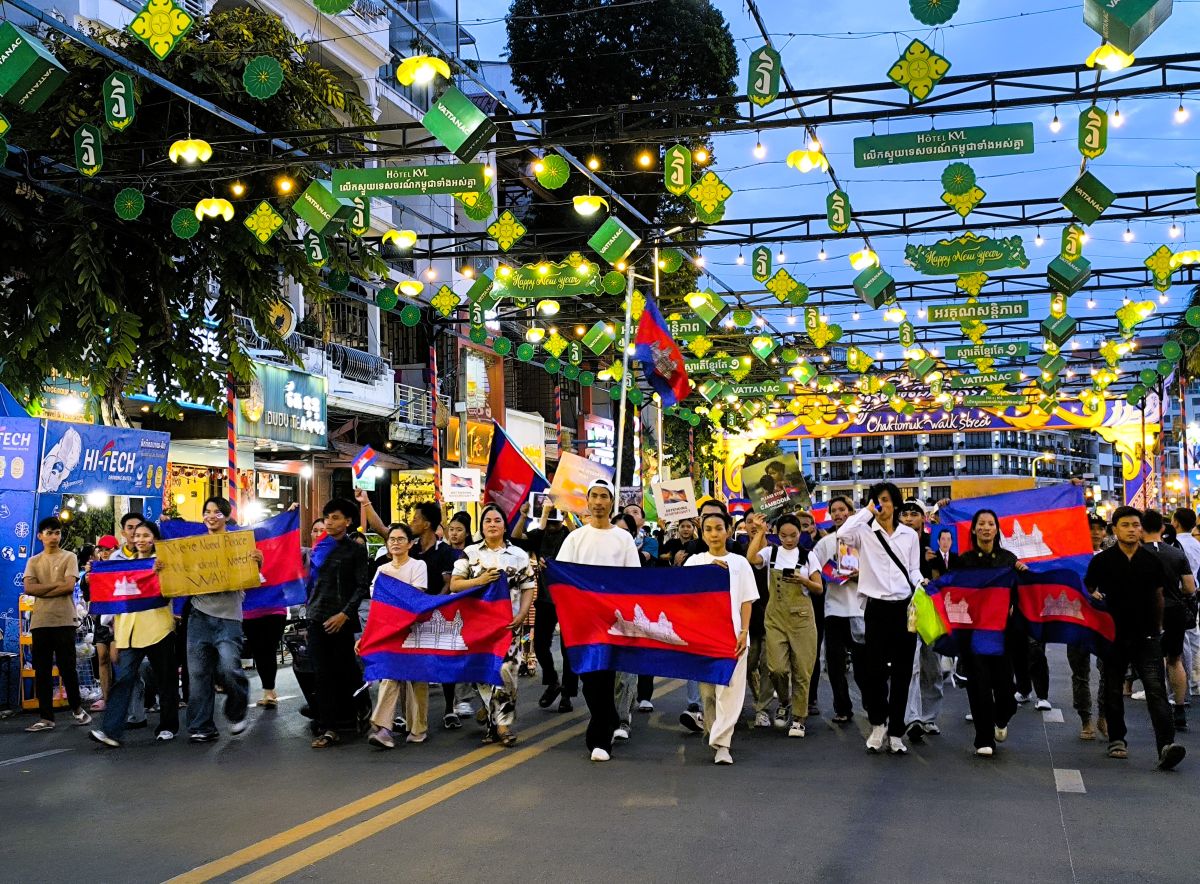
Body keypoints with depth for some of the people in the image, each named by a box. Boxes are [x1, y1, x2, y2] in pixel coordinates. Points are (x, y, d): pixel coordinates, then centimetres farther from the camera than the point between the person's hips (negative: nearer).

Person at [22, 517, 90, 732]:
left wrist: (42, 591, -5)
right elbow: (28, 588, -3)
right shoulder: (33, 561, 12)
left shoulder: (69, 557, 3)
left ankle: (77, 708, 18)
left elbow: (69, 586, -10)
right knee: (42, 670, 3)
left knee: (67, 667, 0)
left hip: (64, 620, -3)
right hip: (40, 622, 3)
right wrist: (56, 585, -8)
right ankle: (46, 717, 7)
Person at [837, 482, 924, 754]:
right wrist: (868, 510, -12)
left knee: (902, 671, 5)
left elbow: (914, 570, 15)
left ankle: (895, 732, 14)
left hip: (905, 607, 3)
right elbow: (843, 533, -22)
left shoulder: (910, 535, 10)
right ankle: (878, 724, 19)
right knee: (874, 669, -2)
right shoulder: (865, 532, 0)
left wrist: (921, 584, -7)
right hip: (877, 608, -2)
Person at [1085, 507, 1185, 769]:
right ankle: (1117, 740, 25)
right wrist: (1094, 597, -11)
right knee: (1113, 691, 10)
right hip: (1114, 636, 0)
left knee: (1156, 689, -12)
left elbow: (1158, 595, 15)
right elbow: (1087, 590, 9)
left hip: (1146, 636, 0)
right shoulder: (1101, 561, -2)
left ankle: (1166, 745, -21)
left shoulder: (1151, 560, 4)